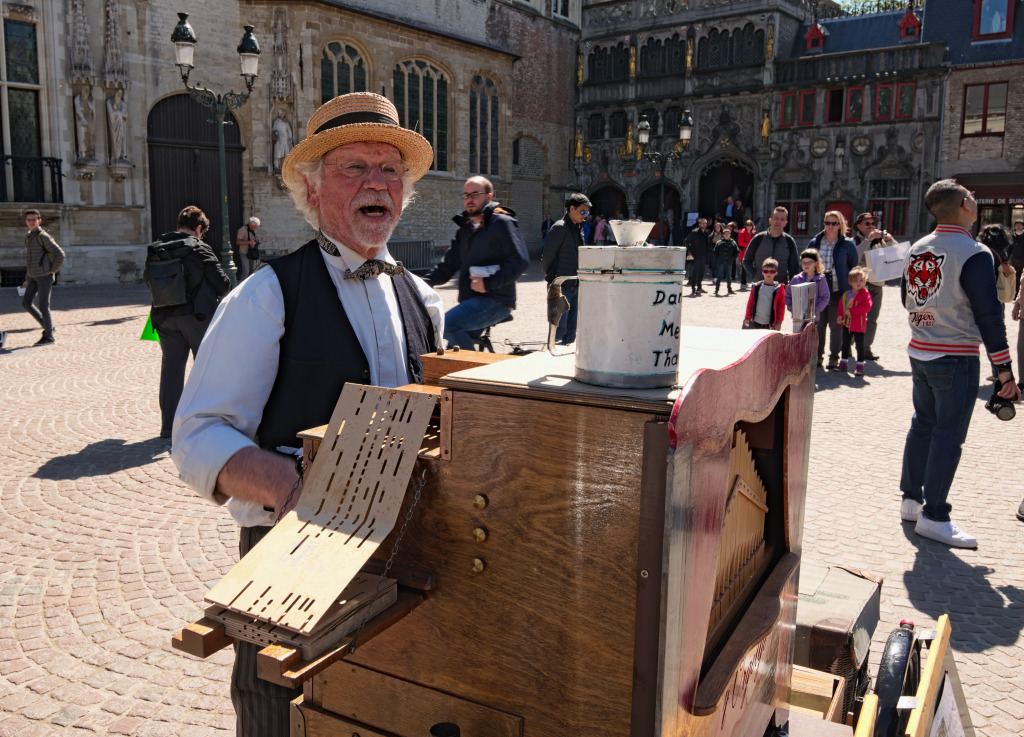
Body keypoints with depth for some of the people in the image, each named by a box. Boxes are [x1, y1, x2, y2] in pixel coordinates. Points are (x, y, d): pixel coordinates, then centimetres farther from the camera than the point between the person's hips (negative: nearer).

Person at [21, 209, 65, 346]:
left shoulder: (43, 236, -12)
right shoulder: (28, 237, 14)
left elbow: (60, 254, -17)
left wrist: (53, 270, -12)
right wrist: (27, 278, 20)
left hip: (45, 276, -8)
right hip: (34, 277, 8)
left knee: (43, 306, -4)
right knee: (26, 303, 4)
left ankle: (48, 336, 6)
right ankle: (47, 326, 16)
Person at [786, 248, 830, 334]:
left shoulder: (820, 279, -2)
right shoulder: (796, 279, 5)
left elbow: (826, 297, -3)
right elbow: (788, 295, 13)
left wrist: (816, 310, -12)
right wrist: (791, 308, -1)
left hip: (812, 317, -2)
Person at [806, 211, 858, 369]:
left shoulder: (847, 245, 1)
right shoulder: (815, 243, 7)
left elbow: (854, 268, 7)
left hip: (838, 291, -2)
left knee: (836, 325, 3)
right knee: (818, 324, 7)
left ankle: (834, 357, 13)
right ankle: (818, 355, 17)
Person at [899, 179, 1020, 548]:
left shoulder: (917, 249, 5)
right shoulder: (973, 254, -16)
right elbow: (988, 314, -17)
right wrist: (1004, 369, -12)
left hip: (919, 352, 7)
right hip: (957, 358, -7)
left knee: (922, 426, 17)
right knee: (948, 435, -1)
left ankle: (912, 498, 25)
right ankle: (933, 517, 4)